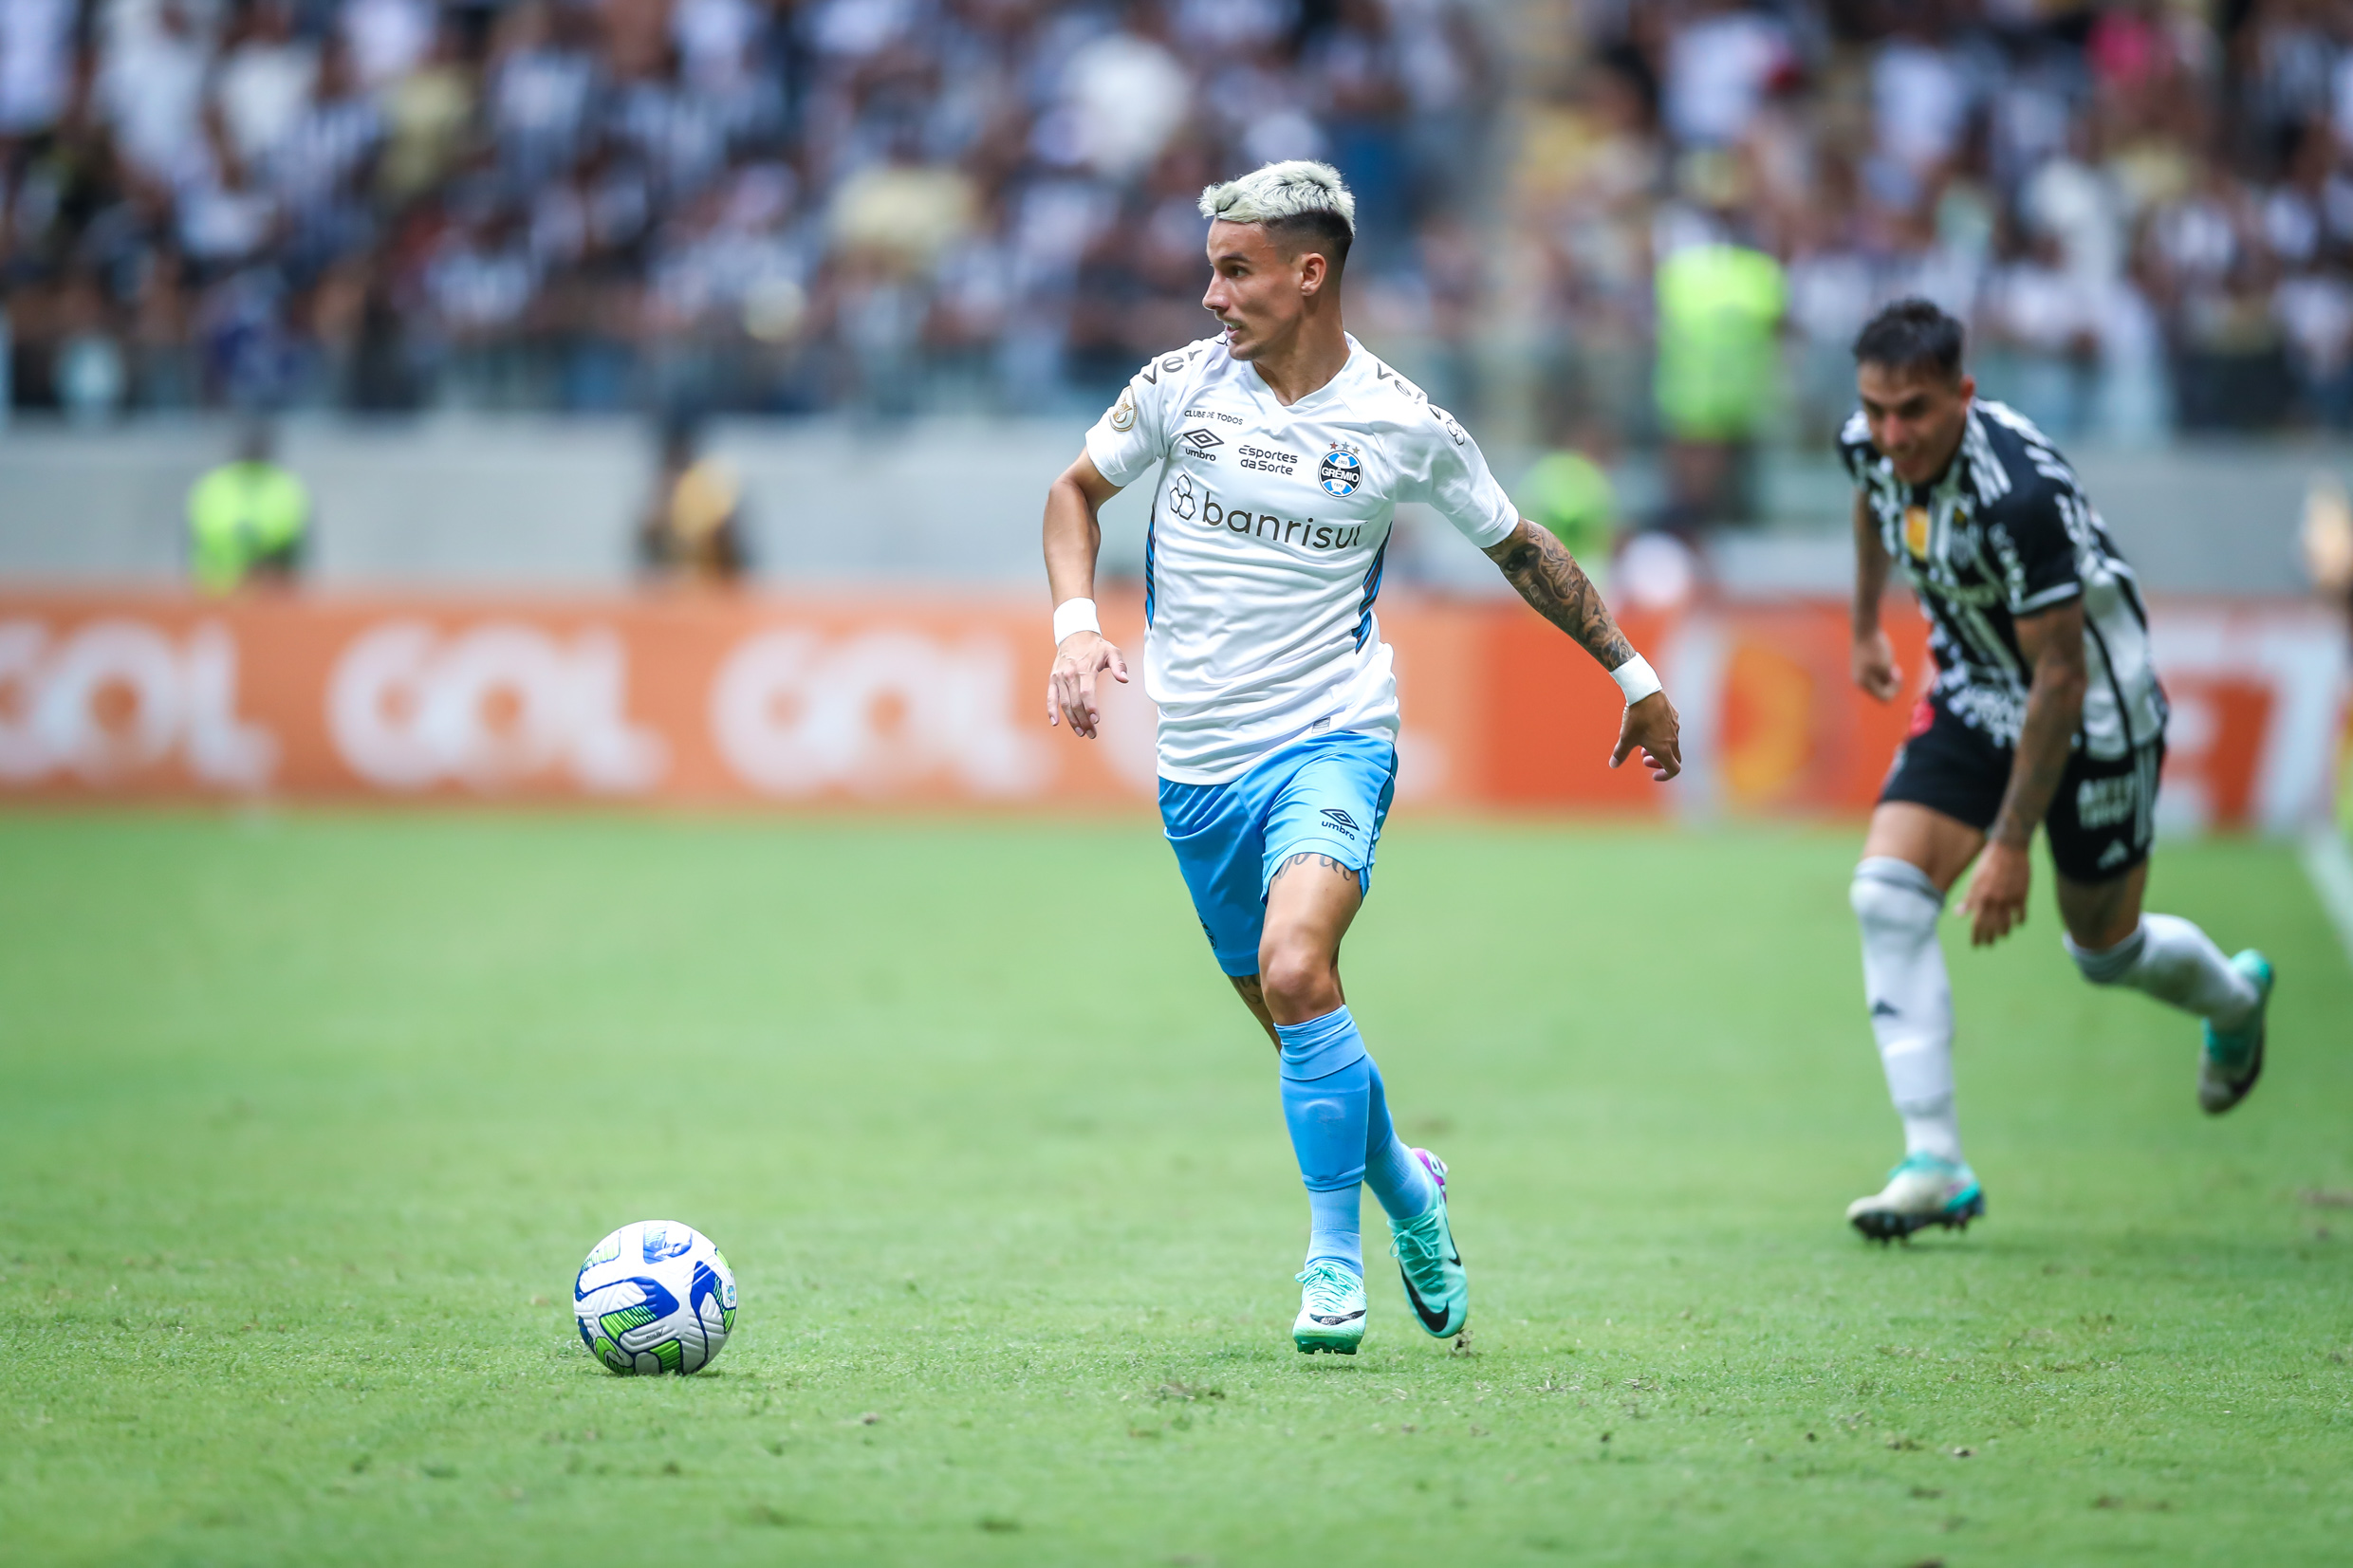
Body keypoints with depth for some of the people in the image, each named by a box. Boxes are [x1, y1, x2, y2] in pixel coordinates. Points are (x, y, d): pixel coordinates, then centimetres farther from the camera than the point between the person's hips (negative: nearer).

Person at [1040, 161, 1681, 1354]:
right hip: (1198, 764, 3)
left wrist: (1633, 675, 15)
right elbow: (1077, 490, 14)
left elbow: (1519, 549, 9)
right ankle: (1405, 1188, 38)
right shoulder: (1181, 384, -1)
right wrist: (1076, 621, -4)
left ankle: (1334, 1255, -13)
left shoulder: (1403, 425, -6)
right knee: (1295, 1028, 9)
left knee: (1295, 973, -26)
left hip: (1331, 741, -3)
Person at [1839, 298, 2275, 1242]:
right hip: (1974, 694, 6)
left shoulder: (2019, 496, -35)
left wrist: (2011, 845, -28)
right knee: (1888, 896, -15)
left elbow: (2060, 680, -29)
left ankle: (2234, 997, 47)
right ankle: (1934, 1166, -14)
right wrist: (1865, 624, 26)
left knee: (2105, 950, 11)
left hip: (2096, 712, -6)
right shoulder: (1869, 446, -14)